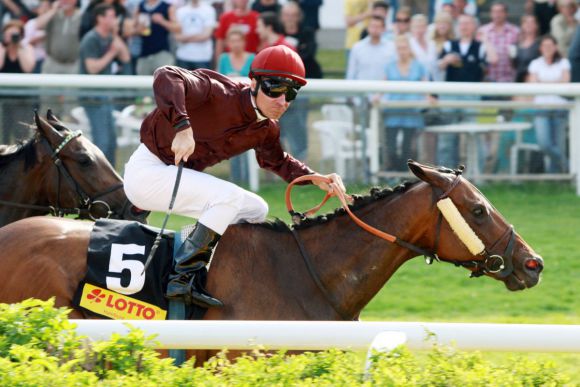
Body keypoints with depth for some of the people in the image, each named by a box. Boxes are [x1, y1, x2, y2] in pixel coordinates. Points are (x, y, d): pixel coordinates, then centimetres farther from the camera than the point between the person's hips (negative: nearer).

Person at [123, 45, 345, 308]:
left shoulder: (267, 130, 1)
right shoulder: (219, 94, -24)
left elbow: (276, 161, 22)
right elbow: (166, 77, -37)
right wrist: (182, 126, -49)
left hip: (181, 174, 9)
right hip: (146, 170, -9)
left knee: (256, 210, 10)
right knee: (228, 196, -27)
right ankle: (181, 278, -25)